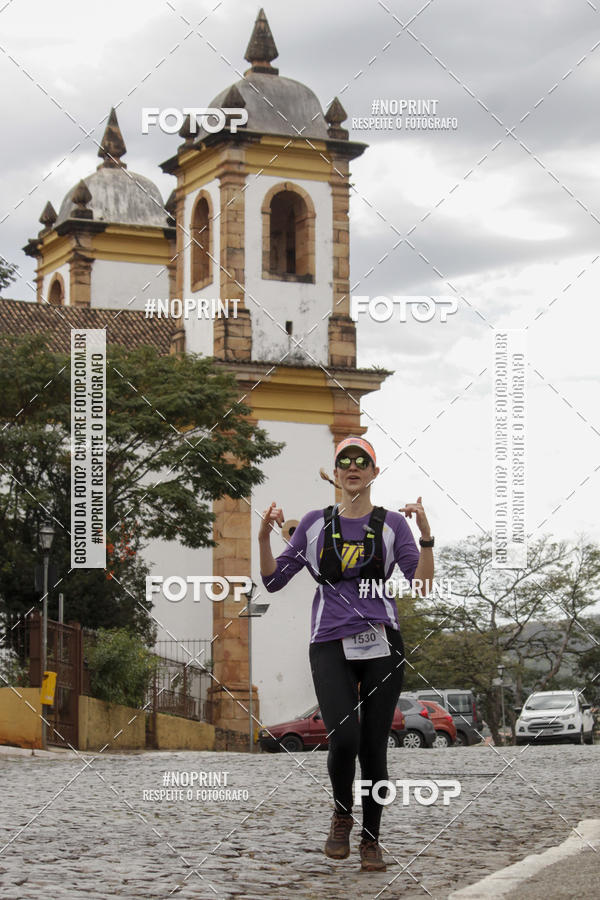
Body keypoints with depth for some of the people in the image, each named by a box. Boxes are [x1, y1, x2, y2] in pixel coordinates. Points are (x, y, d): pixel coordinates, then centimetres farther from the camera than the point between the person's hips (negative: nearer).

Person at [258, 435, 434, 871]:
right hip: (331, 644, 0)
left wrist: (426, 536, -15)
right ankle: (341, 815, 9)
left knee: (374, 746, 1)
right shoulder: (315, 523, 11)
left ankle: (371, 839, 18)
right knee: (344, 739, -19)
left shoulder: (392, 524, 7)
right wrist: (264, 537, -4)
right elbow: (274, 580, 11)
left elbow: (422, 586, -2)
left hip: (381, 643, 0)